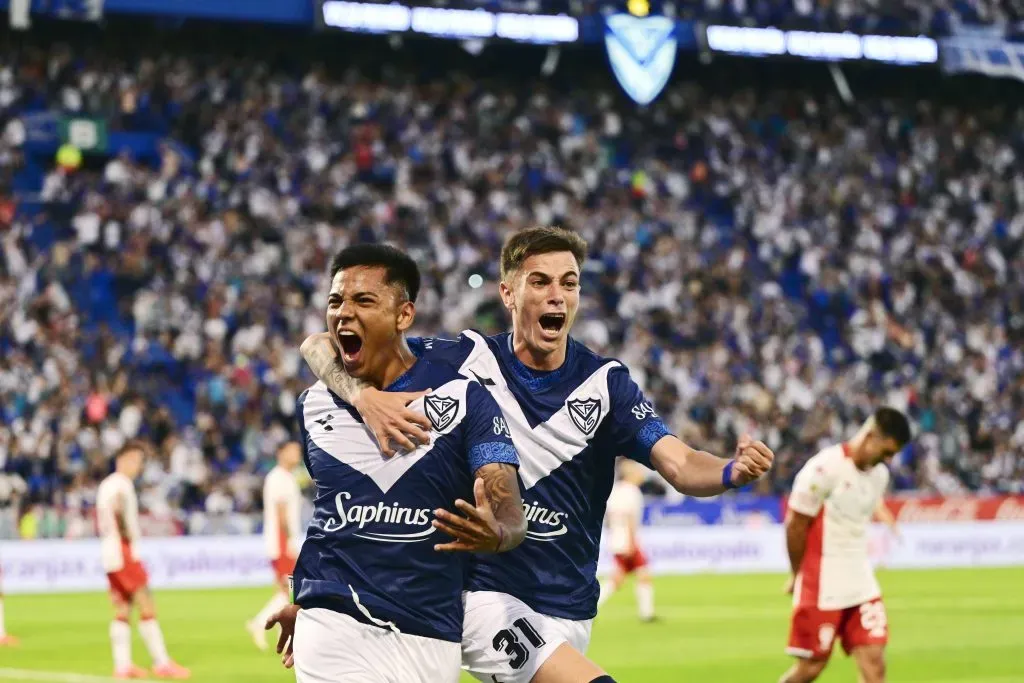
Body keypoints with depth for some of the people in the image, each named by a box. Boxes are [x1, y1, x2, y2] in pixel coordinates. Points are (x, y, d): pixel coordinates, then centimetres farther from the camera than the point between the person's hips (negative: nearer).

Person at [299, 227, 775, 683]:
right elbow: (321, 345, -7)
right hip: (481, 594, -4)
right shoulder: (465, 360, -5)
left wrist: (733, 472, -35)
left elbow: (680, 465, -12)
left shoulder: (606, 383, 1)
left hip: (568, 612, 4)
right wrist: (365, 396, -28)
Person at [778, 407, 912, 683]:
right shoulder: (825, 468, -16)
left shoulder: (880, 474, 7)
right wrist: (799, 576, -1)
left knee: (874, 661, -4)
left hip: (862, 585, 6)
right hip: (822, 588, -6)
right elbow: (795, 526, -11)